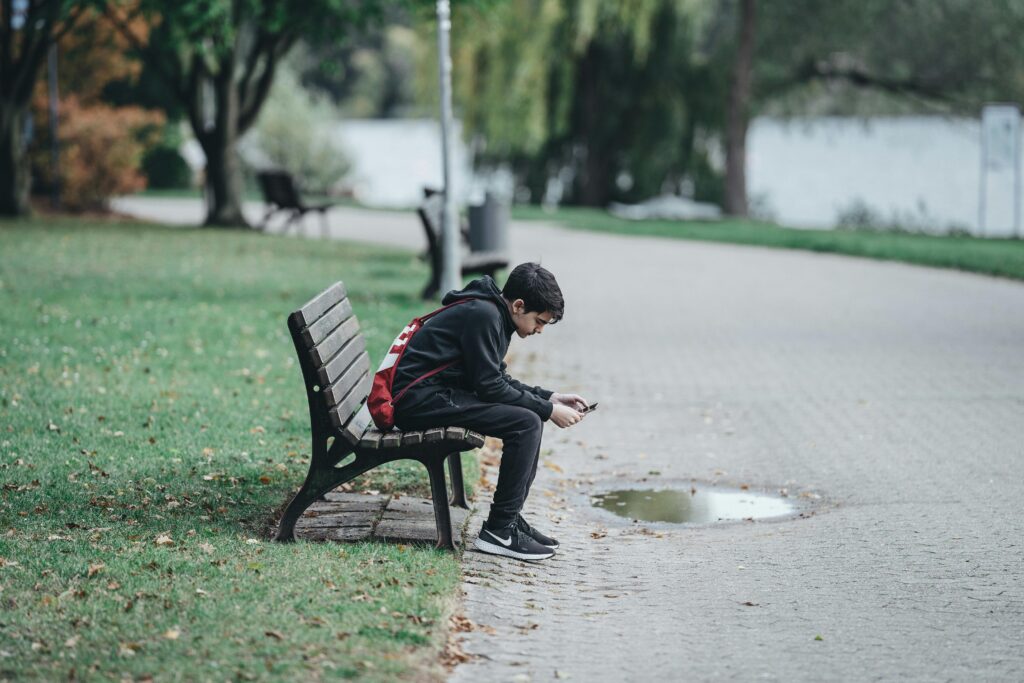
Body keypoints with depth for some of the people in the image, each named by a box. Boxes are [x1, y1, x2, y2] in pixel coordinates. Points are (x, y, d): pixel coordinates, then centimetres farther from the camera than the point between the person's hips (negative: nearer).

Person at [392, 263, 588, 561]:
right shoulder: (483, 315, -17)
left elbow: (500, 380, 21)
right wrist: (547, 409, -12)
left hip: (439, 392, 11)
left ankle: (510, 517, 10)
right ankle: (499, 531, -14)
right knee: (526, 422, -19)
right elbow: (490, 386, -18)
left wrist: (550, 398, 11)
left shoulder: (493, 314, 14)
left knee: (532, 413, 11)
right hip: (420, 399, -11)